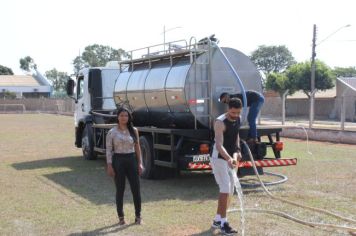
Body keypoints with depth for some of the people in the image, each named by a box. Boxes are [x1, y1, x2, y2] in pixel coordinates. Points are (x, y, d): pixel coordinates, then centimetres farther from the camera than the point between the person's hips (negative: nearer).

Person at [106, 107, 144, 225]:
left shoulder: (134, 130, 6)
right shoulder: (112, 132, -2)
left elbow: (137, 148, 10)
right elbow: (109, 150, -3)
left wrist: (140, 163, 5)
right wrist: (109, 165, -10)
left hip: (132, 160, 2)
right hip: (118, 160, -2)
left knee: (136, 189, 1)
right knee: (120, 190, 5)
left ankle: (138, 216, 14)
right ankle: (121, 217, 17)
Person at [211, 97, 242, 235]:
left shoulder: (237, 120, 2)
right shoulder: (220, 122, -23)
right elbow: (219, 145, -35)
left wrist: (237, 150, 10)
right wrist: (229, 158, -50)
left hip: (230, 159, 9)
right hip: (219, 159, -8)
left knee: (228, 191, 13)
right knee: (225, 189, -17)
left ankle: (217, 220, 25)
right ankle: (223, 223, -13)